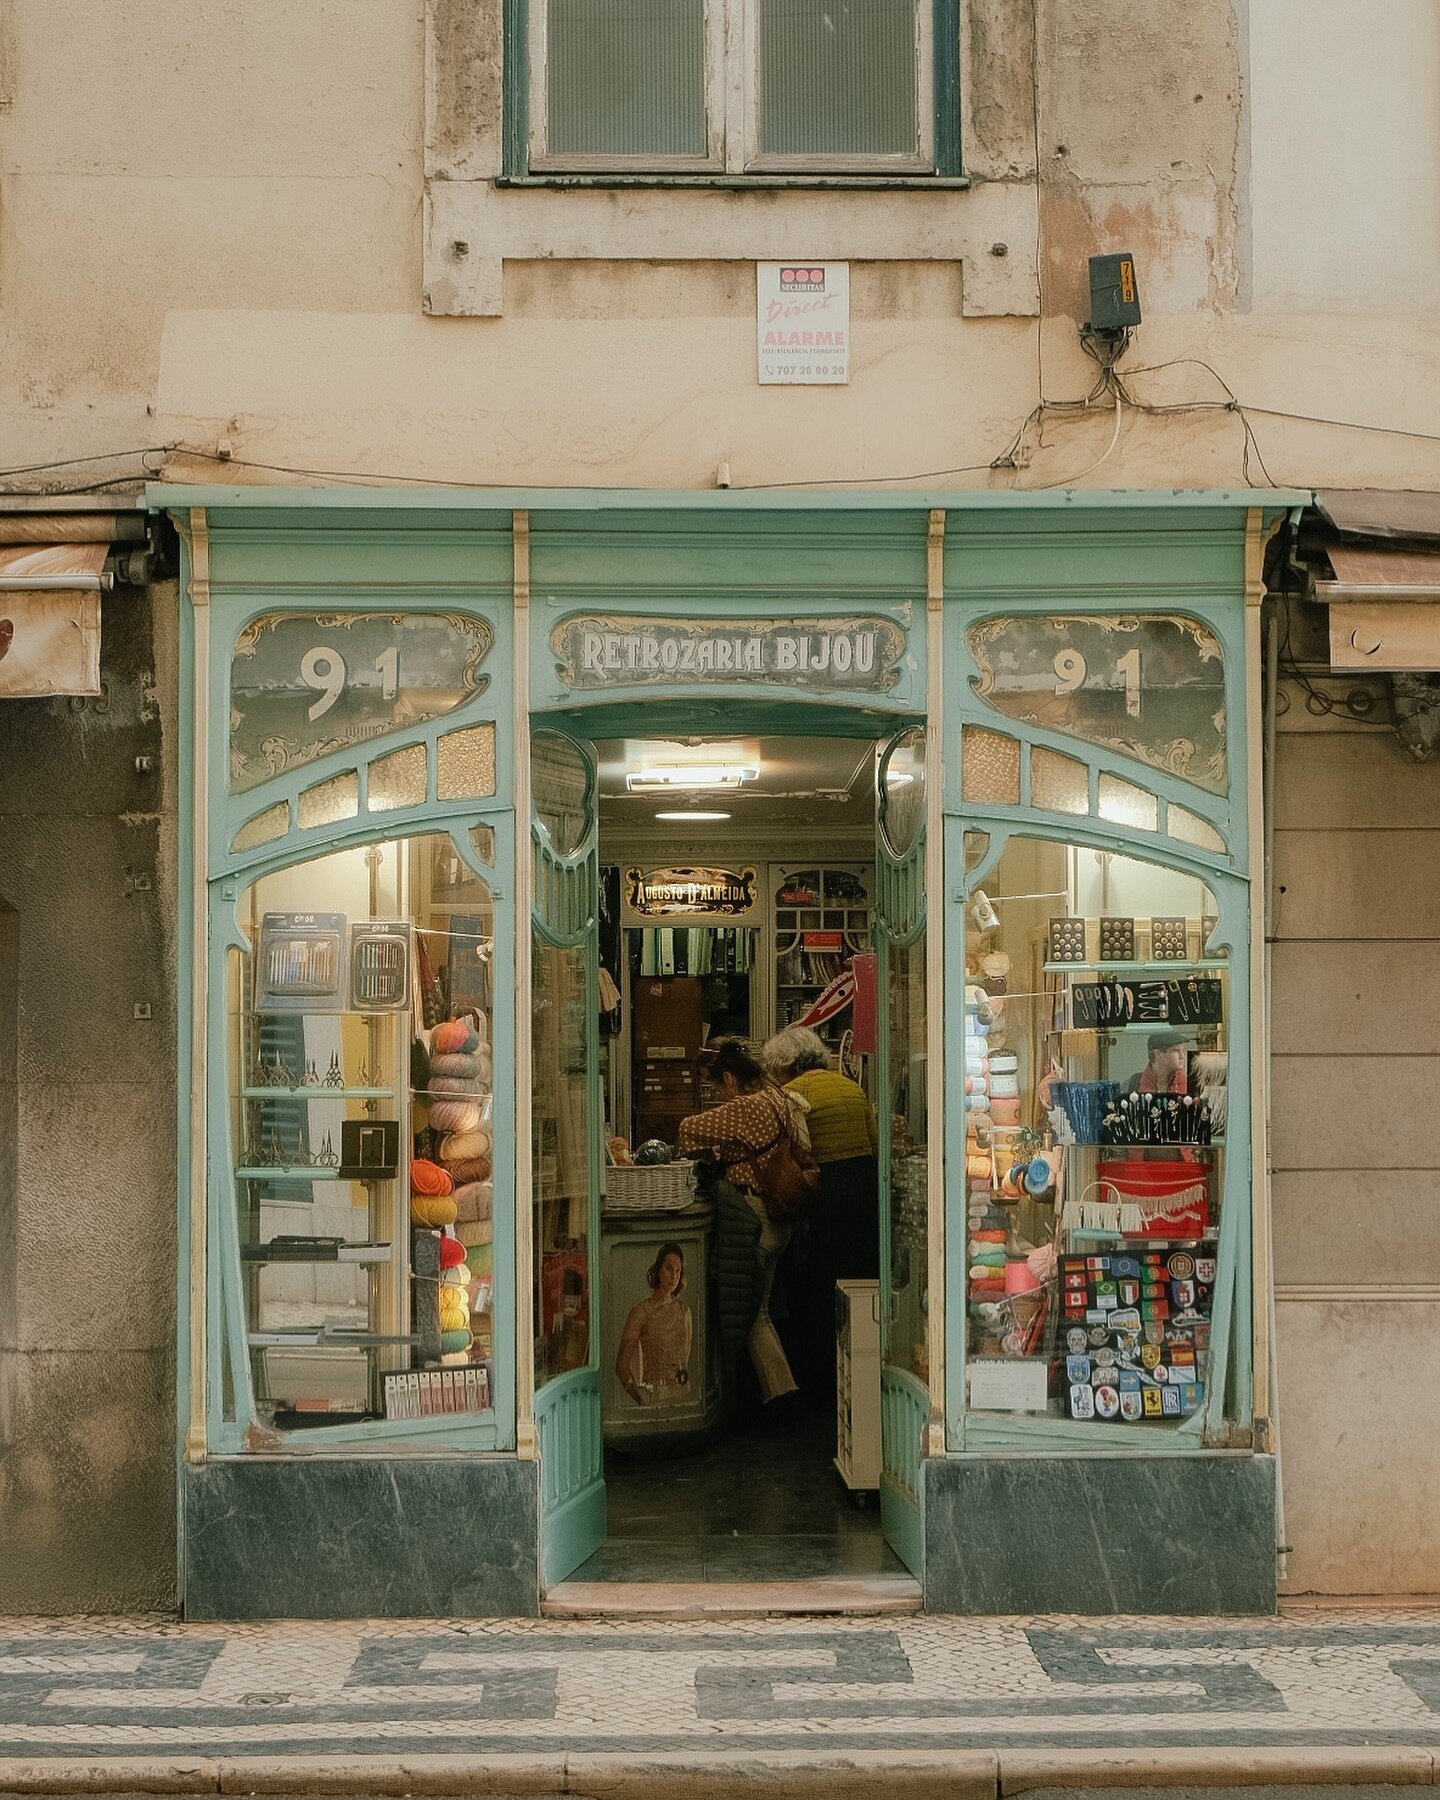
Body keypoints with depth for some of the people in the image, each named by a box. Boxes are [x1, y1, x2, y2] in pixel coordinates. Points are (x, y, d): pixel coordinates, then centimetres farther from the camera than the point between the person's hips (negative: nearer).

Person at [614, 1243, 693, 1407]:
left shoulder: (684, 1311, 11)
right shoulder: (642, 1310, -5)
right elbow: (622, 1364, -4)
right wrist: (641, 1397, -6)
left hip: (682, 1393, 4)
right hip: (654, 1393, -4)